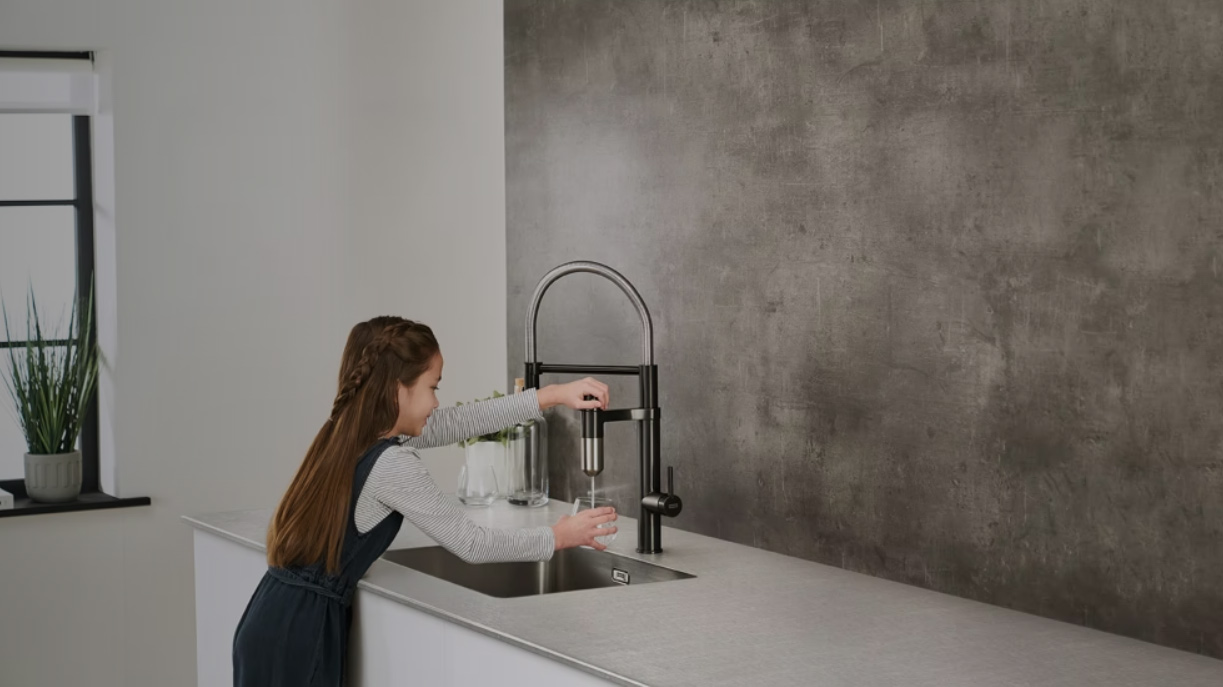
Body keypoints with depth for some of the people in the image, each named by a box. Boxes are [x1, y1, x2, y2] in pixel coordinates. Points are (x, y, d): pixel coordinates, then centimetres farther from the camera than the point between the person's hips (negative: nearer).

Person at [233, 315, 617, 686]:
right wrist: (559, 537, 3)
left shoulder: (350, 431, 7)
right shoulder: (391, 465, -17)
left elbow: (457, 422, 14)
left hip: (282, 621, 9)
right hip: (300, 632, -9)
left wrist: (553, 395, 14)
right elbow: (472, 545, -10)